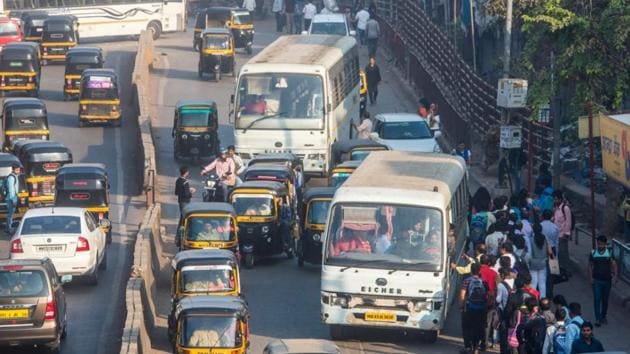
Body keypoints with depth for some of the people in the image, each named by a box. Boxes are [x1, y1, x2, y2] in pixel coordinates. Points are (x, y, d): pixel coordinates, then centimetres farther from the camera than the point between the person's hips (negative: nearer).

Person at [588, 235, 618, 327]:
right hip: (597, 280, -1)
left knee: (605, 299, 11)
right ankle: (598, 319, -4)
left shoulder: (610, 253, -6)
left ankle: (603, 317, 28)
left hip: (607, 280, 1)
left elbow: (614, 265, -6)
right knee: (597, 299, -7)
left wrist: (615, 275, -19)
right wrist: (591, 278, -4)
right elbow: (590, 266, 3)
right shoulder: (593, 253, -4)